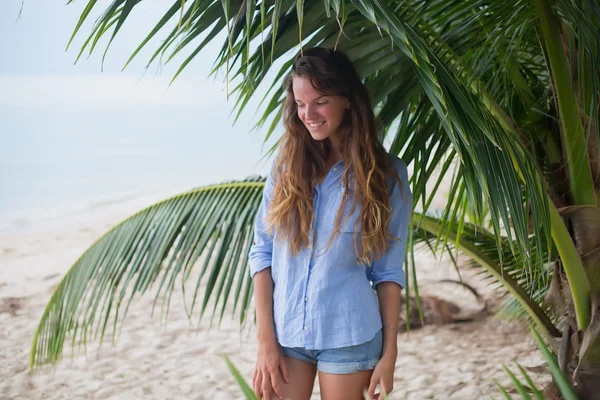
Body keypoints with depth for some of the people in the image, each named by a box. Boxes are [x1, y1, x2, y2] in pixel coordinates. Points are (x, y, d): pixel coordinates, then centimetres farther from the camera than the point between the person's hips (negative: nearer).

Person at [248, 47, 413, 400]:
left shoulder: (386, 174, -3)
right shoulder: (288, 165, 1)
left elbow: (388, 271, -2)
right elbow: (262, 252, 0)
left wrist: (389, 353, -4)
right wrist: (266, 341, -6)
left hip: (348, 337, -2)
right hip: (284, 331, 2)